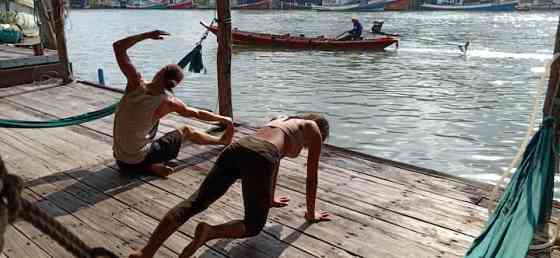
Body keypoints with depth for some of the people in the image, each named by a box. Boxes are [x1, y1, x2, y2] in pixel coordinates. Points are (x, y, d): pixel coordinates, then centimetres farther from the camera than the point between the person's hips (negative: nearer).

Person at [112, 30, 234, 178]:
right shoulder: (169, 103, -15)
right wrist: (224, 120, 15)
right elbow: (198, 114, 1)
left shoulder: (136, 84, -12)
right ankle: (223, 140, 38)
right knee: (187, 131, 17)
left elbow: (118, 47, -5)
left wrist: (147, 35, -4)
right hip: (140, 161, -3)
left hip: (120, 161, 3)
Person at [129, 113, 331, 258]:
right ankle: (208, 232, -22)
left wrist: (271, 199, 62)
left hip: (235, 149, 6)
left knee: (193, 203, -1)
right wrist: (311, 213, 36)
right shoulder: (314, 128, 25)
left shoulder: (281, 120, 42)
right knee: (253, 226, 6)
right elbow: (312, 177, 25)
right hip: (259, 157, -6)